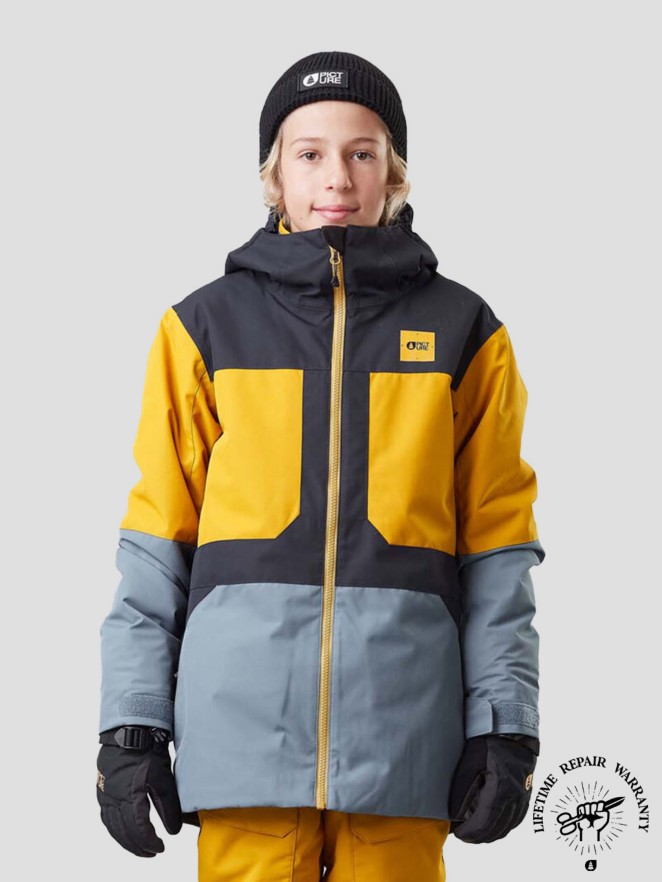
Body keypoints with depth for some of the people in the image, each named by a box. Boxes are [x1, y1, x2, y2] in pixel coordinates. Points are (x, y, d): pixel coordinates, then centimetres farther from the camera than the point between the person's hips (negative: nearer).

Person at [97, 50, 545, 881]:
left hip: (402, 720, 0)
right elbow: (156, 540, 7)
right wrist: (130, 721, 1)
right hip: (245, 717, 0)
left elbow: (496, 547, 7)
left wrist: (504, 726, 0)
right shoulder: (208, 324, 8)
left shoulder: (460, 329, 9)